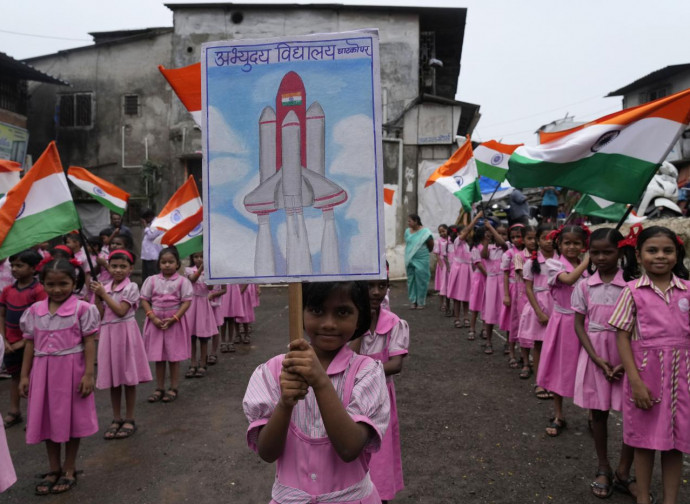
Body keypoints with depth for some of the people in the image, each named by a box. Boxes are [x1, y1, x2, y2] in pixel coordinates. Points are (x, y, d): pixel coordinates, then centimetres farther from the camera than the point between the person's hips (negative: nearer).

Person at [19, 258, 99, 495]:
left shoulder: (82, 308, -9)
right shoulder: (35, 310, 3)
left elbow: (89, 343, -9)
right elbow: (30, 344, 8)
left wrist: (89, 374, -13)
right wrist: (24, 375, 7)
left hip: (71, 369, -4)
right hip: (43, 371, 4)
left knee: (71, 418, 6)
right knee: (47, 418, 12)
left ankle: (69, 470, 23)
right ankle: (54, 469, 29)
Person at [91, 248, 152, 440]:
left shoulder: (131, 287, -6)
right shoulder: (105, 288, 8)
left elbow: (121, 311, -17)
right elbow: (100, 315, 3)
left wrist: (104, 294, -11)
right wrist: (96, 296, -5)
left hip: (125, 333, -5)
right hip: (108, 333, 5)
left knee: (128, 378, 2)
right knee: (113, 379, 10)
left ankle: (129, 419, 14)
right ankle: (116, 419, 21)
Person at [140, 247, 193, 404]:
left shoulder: (182, 281, -4)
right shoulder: (152, 280, 3)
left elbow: (186, 302, -7)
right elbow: (144, 300, 2)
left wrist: (173, 319, -16)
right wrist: (153, 318, -11)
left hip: (175, 322, -2)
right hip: (155, 321, 2)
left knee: (174, 357, 5)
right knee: (158, 358, 9)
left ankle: (173, 388, 16)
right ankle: (159, 388, 19)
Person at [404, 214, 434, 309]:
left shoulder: (425, 232, -11)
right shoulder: (407, 231, 6)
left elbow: (431, 246, -1)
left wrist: (424, 252, 10)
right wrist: (409, 255, 12)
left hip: (421, 260, -5)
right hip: (410, 260, 5)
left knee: (420, 281, -1)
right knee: (411, 281, 7)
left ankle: (421, 302, 10)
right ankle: (413, 301, 16)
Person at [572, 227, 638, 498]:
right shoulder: (584, 286, -1)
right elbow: (579, 325, -1)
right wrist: (597, 358, -12)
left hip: (626, 355, -1)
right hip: (595, 354, 1)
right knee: (598, 412, 10)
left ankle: (624, 470, 20)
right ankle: (603, 469, 26)